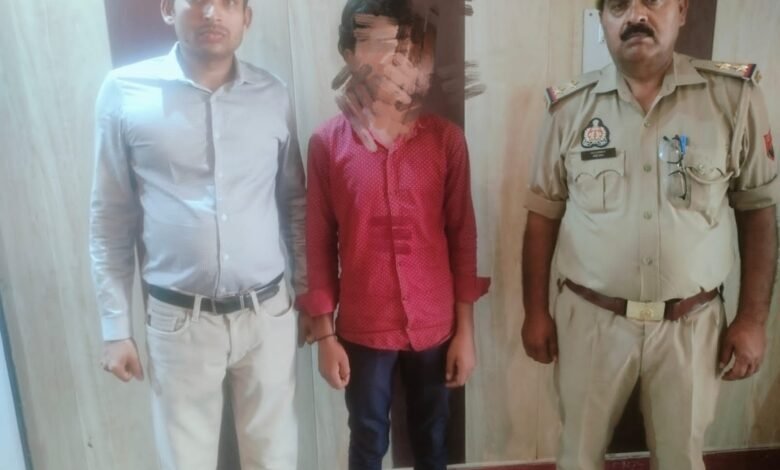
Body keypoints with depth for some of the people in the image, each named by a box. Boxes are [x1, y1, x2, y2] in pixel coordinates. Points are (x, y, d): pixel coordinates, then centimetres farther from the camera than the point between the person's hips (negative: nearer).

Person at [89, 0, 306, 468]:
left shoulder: (273, 95, 0)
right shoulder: (125, 92, -6)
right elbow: (111, 220, -1)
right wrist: (116, 326, 0)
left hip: (268, 313, 2)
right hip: (179, 320, -1)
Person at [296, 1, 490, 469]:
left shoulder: (446, 138, -5)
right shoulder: (327, 143, -8)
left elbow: (463, 237, -2)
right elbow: (319, 245, -4)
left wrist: (465, 328, -1)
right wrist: (324, 334, -3)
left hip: (435, 325, 1)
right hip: (362, 329, -1)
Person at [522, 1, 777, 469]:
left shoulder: (736, 96, -5)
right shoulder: (571, 106, -3)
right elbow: (543, 216, 1)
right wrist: (536, 312, 1)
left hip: (690, 324, 0)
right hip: (588, 319, 0)